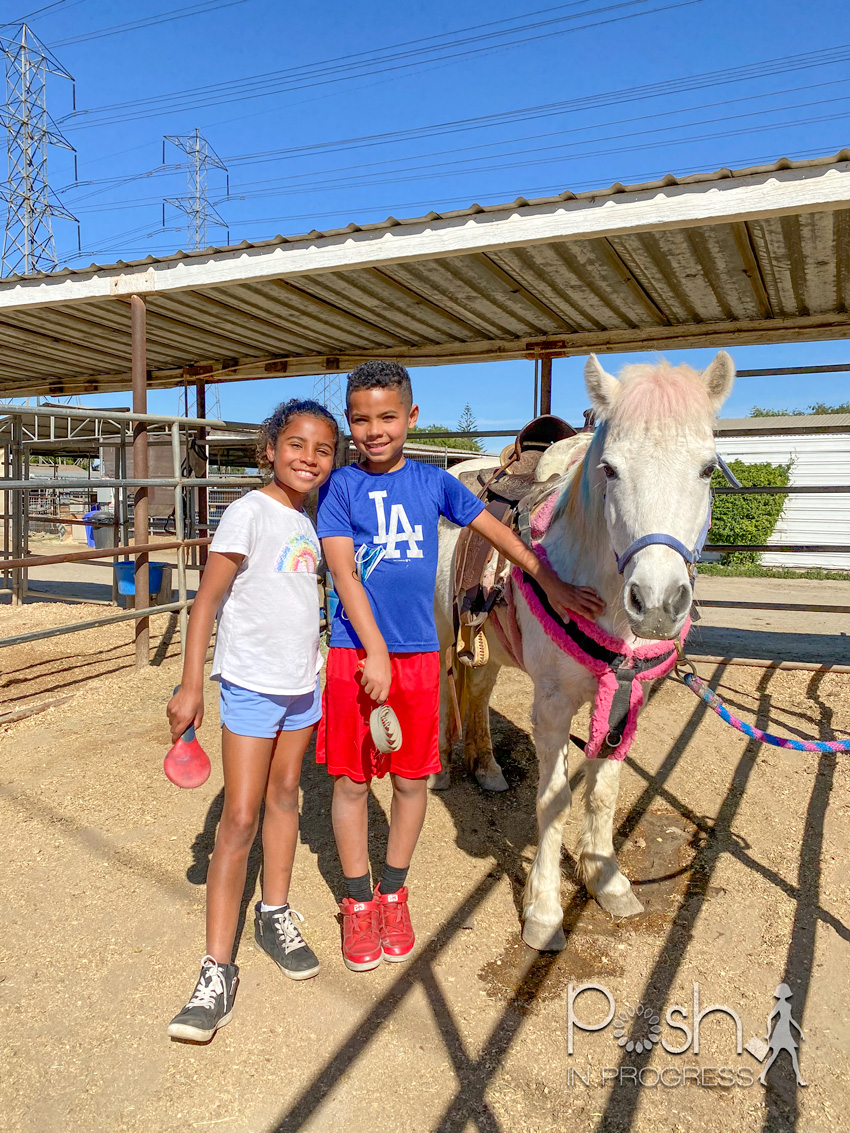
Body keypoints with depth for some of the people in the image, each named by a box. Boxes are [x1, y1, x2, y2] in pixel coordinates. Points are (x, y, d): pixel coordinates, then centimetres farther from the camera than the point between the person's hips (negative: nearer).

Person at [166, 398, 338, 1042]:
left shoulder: (307, 523, 7)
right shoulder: (250, 512, -14)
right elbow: (208, 600, -15)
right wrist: (190, 684, -19)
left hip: (303, 683, 7)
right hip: (252, 682, -7)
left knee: (285, 796, 16)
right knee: (240, 819, -4)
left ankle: (276, 914, 34)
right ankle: (218, 969, 5)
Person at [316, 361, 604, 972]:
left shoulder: (433, 481, 4)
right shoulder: (340, 485, -2)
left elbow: (499, 532, 10)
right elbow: (344, 572, -9)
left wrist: (554, 586, 7)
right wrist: (375, 654, -15)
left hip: (419, 653, 2)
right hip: (354, 652, -2)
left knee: (412, 779, 10)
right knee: (351, 779, 7)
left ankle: (393, 894, 33)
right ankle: (358, 902, 28)